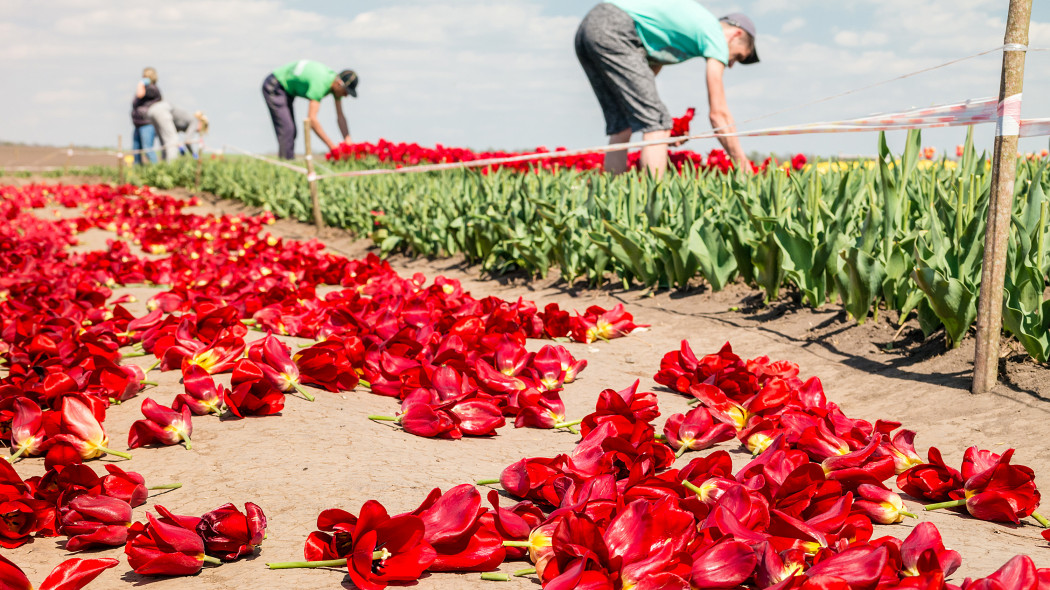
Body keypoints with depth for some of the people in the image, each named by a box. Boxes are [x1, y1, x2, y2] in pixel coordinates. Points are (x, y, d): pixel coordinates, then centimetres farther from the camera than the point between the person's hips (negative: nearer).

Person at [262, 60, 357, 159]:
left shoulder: (337, 84, -8)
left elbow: (340, 117, -2)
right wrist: (331, 145, -36)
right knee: (286, 129, -19)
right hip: (273, 87, -10)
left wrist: (348, 141, -12)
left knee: (291, 131, 10)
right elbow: (312, 119, -38)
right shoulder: (320, 83, -35)